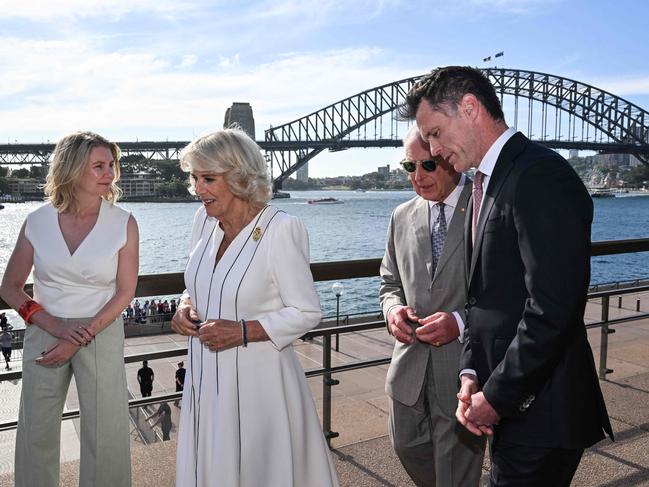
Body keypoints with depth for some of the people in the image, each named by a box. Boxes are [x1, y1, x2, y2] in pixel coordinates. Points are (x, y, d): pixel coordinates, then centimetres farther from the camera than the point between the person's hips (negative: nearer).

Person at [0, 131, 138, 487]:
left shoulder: (123, 223, -8)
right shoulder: (37, 221, -4)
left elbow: (125, 291, -6)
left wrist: (81, 338, -12)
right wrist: (54, 327, -10)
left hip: (102, 332, -2)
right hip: (44, 332, 2)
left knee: (105, 434, 3)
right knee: (36, 433, 13)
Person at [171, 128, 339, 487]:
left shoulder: (280, 229, -18)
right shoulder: (204, 219, 1)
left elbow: (307, 312, -14)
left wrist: (243, 331, -22)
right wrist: (186, 306, -4)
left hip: (256, 380, -6)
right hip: (205, 378, 6)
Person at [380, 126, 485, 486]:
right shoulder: (402, 217, 6)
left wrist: (461, 322, -24)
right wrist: (393, 309, -8)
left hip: (463, 366, -5)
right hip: (410, 362, 5)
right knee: (407, 445, 21)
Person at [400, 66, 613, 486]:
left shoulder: (540, 176, -19)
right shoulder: (487, 184, 12)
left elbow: (553, 310, -24)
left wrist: (496, 396, -15)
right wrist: (473, 373, 2)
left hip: (539, 409, -9)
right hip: (508, 401, 9)